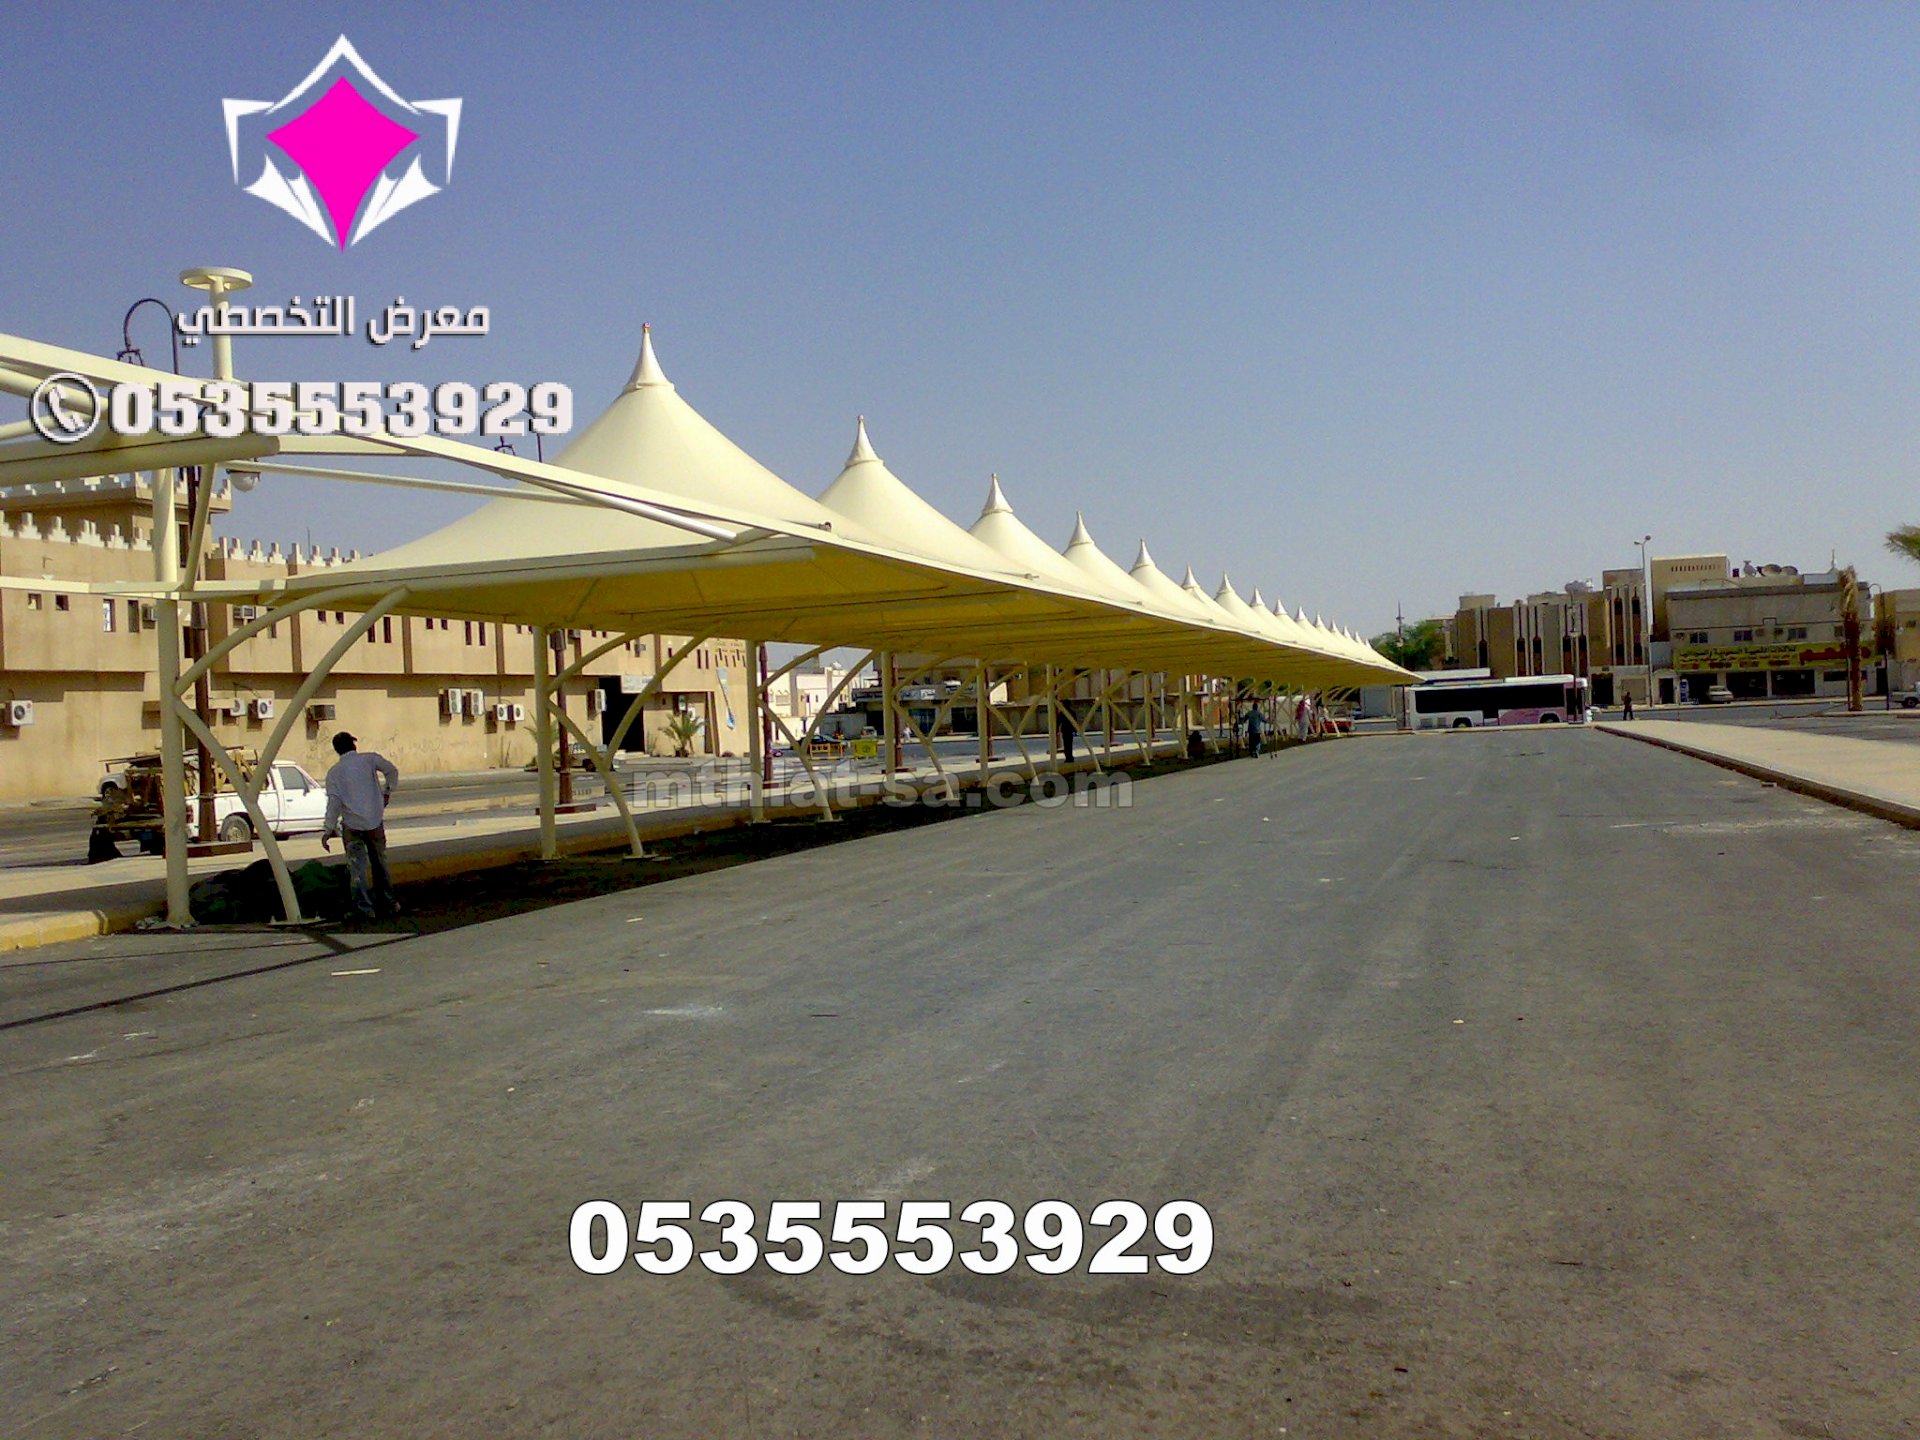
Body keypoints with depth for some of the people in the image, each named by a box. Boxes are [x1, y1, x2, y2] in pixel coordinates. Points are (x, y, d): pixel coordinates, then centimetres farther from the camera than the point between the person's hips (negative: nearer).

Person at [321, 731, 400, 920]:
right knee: (380, 863, 17)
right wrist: (388, 791, 25)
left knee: (358, 867, 5)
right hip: (375, 822, 1)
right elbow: (392, 770, 10)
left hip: (352, 825, -1)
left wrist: (328, 830, -3)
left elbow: (334, 802, -7)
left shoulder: (334, 772, 0)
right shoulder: (369, 759, 1)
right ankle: (388, 904, 22)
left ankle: (365, 909, 3)